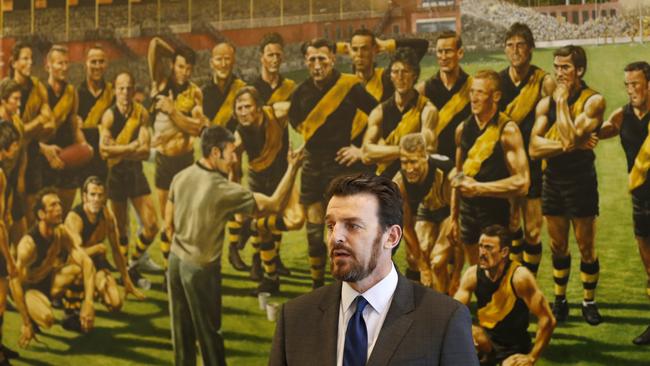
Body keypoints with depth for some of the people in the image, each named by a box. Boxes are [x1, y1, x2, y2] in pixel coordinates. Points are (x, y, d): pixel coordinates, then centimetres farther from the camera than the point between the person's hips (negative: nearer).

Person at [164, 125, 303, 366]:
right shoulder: (225, 190, -23)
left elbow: (169, 225, 6)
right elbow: (274, 205, -18)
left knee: (181, 329, 17)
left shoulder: (181, 177, -4)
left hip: (176, 261, 6)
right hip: (201, 269, -6)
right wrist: (292, 169, -13)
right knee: (208, 332, 10)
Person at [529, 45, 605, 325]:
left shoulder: (593, 100, -10)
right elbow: (534, 148, -7)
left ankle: (589, 302, 15)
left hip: (581, 179, -4)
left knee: (586, 247, 2)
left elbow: (571, 137, -24)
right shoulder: (546, 103, 5)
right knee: (558, 245, 12)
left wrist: (562, 101, -16)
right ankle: (560, 301, 23)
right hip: (553, 179, 4)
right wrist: (568, 145, -19)